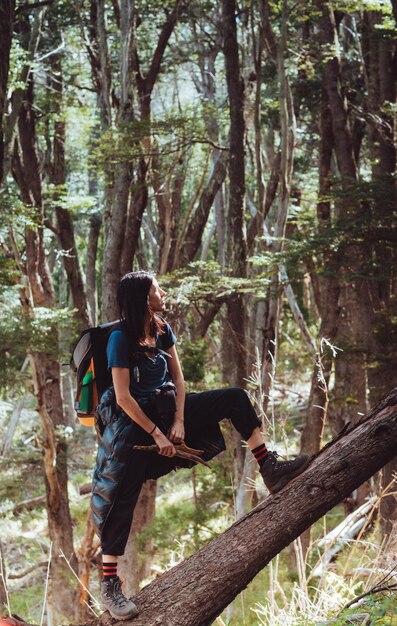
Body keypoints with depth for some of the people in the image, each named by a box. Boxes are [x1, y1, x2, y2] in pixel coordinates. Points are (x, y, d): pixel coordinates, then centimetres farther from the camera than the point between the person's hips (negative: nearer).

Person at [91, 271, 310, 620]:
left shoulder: (162, 330, 3)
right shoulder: (121, 338, -18)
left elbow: (178, 377, 4)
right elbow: (123, 397, -20)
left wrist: (179, 421, -9)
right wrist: (157, 434, -18)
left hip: (167, 408, 7)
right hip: (135, 419, -7)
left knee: (236, 398, -3)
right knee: (123, 500, -14)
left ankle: (270, 471, -8)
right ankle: (109, 585, -11)